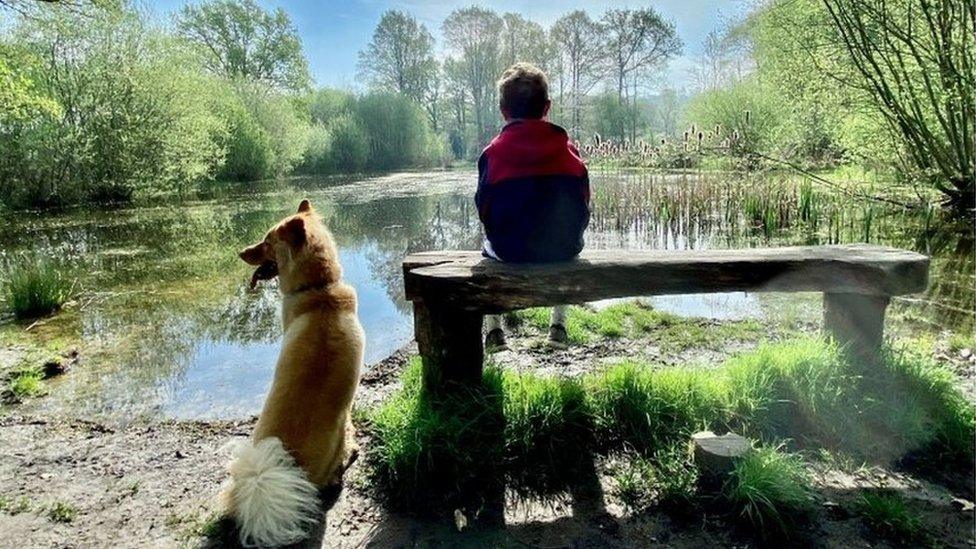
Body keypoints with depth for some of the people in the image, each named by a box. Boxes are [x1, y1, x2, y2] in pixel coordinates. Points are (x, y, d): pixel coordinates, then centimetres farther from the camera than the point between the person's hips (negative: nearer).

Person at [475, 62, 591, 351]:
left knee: (488, 251, 33)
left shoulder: (493, 152, -5)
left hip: (511, 250, -1)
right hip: (564, 248, 2)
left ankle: (494, 330, 32)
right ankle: (558, 327, 35)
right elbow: (583, 205, 4)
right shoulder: (569, 149, 0)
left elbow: (484, 209, 0)